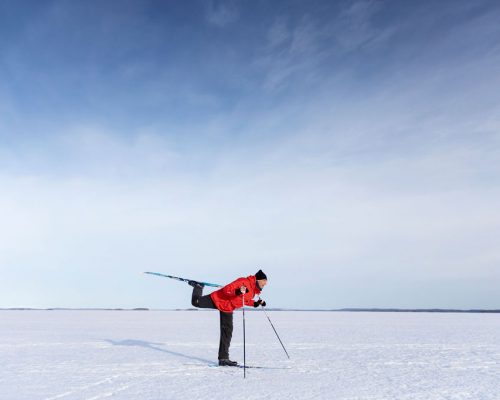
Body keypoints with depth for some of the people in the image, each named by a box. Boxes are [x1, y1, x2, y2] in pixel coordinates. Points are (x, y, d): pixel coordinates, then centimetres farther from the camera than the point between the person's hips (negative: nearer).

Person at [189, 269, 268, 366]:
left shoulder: (254, 290, -2)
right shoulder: (244, 282, -29)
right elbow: (226, 290, -32)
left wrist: (255, 303, -2)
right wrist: (238, 292, -49)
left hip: (228, 309, 8)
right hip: (218, 299, -7)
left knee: (227, 331, 4)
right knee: (196, 302, -1)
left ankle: (223, 358, 11)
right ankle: (198, 286, 30)